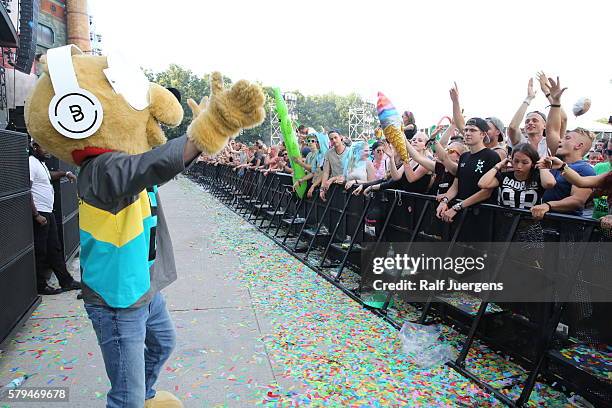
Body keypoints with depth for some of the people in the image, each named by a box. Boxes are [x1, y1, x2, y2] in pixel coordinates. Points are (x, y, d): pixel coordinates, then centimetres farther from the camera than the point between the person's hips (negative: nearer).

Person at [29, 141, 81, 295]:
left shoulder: (41, 163, 15)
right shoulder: (31, 163, -14)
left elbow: (49, 176, 39)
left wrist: (65, 173, 21)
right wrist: (36, 215, -22)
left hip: (48, 212, 10)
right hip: (39, 214, -10)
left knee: (55, 249, 13)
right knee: (40, 252, 0)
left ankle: (66, 281, 20)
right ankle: (41, 286, 12)